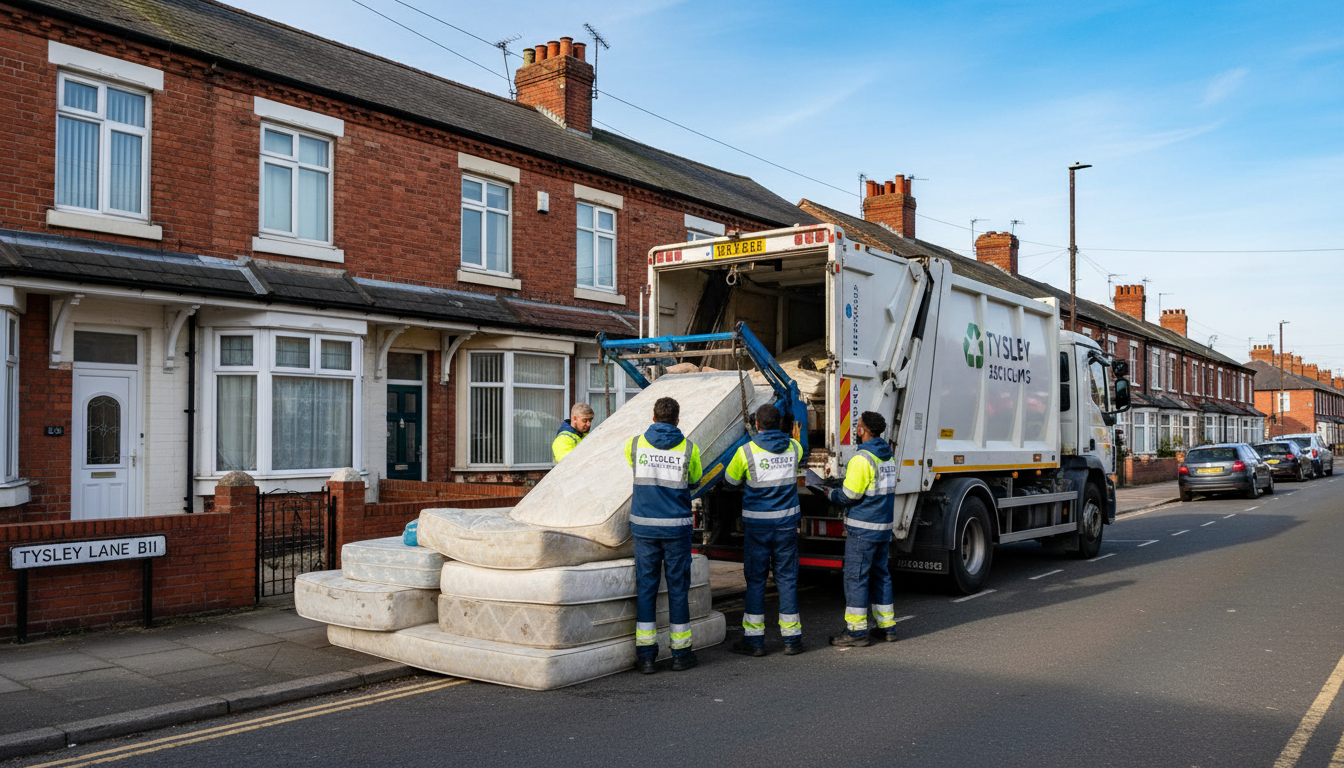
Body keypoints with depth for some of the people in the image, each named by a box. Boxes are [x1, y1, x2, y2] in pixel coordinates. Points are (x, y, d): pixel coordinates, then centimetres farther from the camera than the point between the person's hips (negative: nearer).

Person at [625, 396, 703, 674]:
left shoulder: (635, 444, -1)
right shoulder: (689, 448, -3)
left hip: (644, 526, 1)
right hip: (677, 526, -1)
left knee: (646, 587, 6)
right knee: (678, 588, 7)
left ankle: (646, 655, 6)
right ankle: (681, 653, 14)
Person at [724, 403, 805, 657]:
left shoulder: (747, 451, -11)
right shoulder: (794, 447, -1)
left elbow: (730, 479, 5)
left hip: (758, 524, -3)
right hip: (787, 522, 3)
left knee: (755, 580, 6)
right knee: (787, 579, 8)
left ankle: (754, 640, 10)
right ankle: (792, 640, 12)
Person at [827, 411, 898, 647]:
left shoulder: (862, 458, -17)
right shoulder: (888, 457, 12)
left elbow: (850, 495, -17)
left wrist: (832, 494, 4)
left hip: (864, 529, -9)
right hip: (884, 526, 9)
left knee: (855, 576, -2)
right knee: (880, 574, 15)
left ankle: (857, 630, 1)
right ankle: (887, 626, 19)